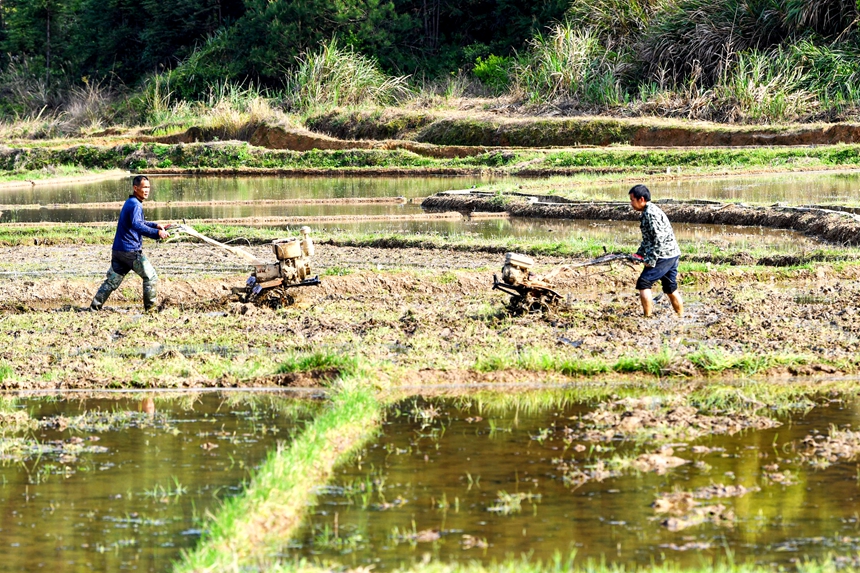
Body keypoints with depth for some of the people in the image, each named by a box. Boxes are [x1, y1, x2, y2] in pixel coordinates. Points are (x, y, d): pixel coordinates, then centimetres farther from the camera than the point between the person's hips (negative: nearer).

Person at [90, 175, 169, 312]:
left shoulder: (130, 202, 18)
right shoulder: (135, 204, -14)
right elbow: (137, 225, -31)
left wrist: (156, 225, 21)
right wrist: (156, 233, -36)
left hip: (118, 250, 9)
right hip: (131, 250, -9)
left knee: (112, 281, 10)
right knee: (150, 277, 2)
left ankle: (95, 305, 5)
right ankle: (150, 308, 3)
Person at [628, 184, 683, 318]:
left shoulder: (651, 213, -17)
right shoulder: (647, 212, 15)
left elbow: (659, 238, -23)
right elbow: (648, 237, 26)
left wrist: (651, 260, -19)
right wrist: (640, 253, 18)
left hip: (664, 255, -10)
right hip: (672, 255, 10)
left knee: (643, 284, -7)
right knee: (671, 289, 17)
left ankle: (648, 317, -7)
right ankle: (681, 317, 23)